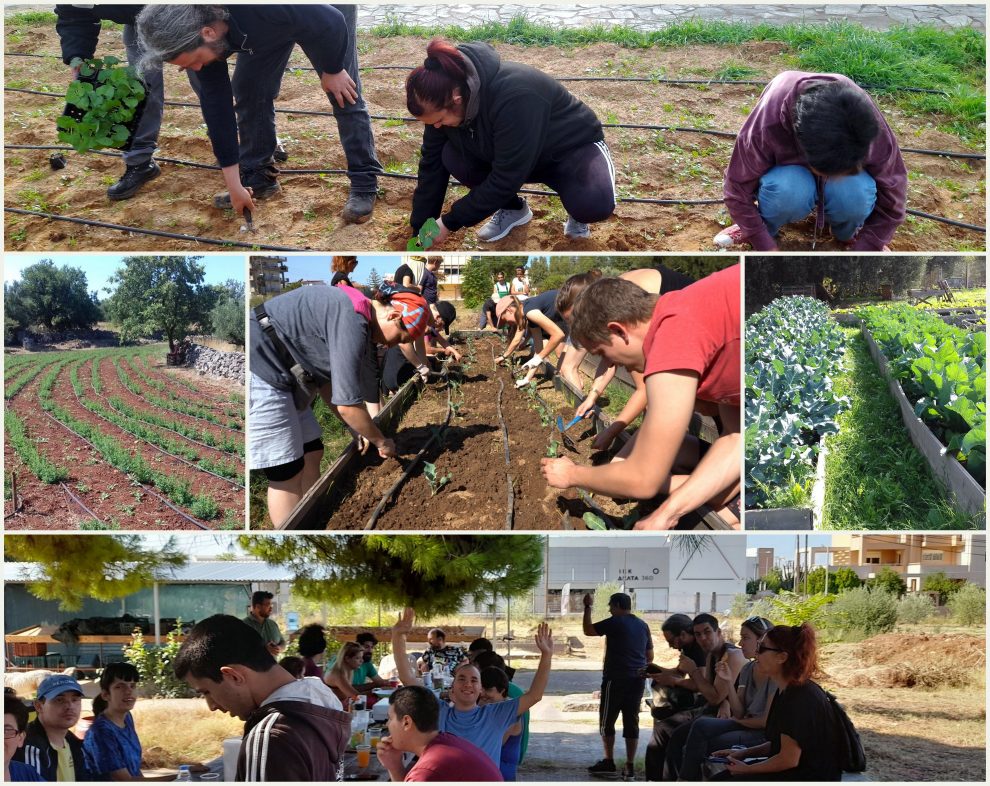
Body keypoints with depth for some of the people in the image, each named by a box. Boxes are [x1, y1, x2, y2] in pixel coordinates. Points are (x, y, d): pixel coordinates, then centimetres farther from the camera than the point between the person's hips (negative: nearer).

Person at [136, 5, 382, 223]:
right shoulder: (197, 36, -24)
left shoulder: (264, 10, -47)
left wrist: (333, 71, -14)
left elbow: (332, 22, -32)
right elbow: (216, 105, -17)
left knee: (344, 93, -8)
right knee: (247, 91, -2)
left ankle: (364, 184, 1)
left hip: (323, 11, -5)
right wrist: (235, 186, -14)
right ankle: (257, 177, 12)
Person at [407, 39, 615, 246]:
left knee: (594, 205, -36)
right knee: (452, 158, -20)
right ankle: (513, 208, 6)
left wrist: (450, 222, -28)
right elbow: (432, 162, -9)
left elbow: (506, 179, -34)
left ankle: (577, 212, 1)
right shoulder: (444, 99, -19)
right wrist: (420, 230, -10)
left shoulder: (514, 97, -40)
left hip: (574, 147, -6)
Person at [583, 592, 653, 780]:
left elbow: (588, 630, -1)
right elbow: (650, 655, 17)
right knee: (631, 722, 5)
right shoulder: (643, 625, 13)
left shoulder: (615, 623, -8)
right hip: (637, 680, 6)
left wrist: (587, 607, 8)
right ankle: (630, 767, 3)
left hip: (615, 680, -6)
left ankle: (609, 762, 7)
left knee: (606, 721, 5)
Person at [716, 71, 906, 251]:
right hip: (789, 170, -1)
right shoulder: (766, 126, -38)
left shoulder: (870, 131, -34)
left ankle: (848, 232, -1)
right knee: (787, 191, -38)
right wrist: (768, 251, -30)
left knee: (856, 194, -36)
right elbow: (738, 189, -25)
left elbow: (891, 199, -21)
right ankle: (761, 228, -4)